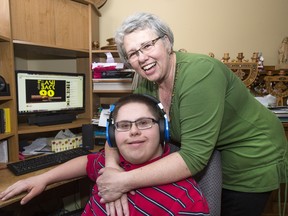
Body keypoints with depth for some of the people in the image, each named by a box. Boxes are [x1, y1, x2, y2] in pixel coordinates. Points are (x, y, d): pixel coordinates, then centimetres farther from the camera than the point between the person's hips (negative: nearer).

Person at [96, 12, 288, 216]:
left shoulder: (199, 73, -31)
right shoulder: (147, 85, -9)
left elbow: (194, 156, -35)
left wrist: (125, 181, -34)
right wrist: (111, 166, -26)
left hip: (251, 162, -5)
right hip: (210, 160, 6)